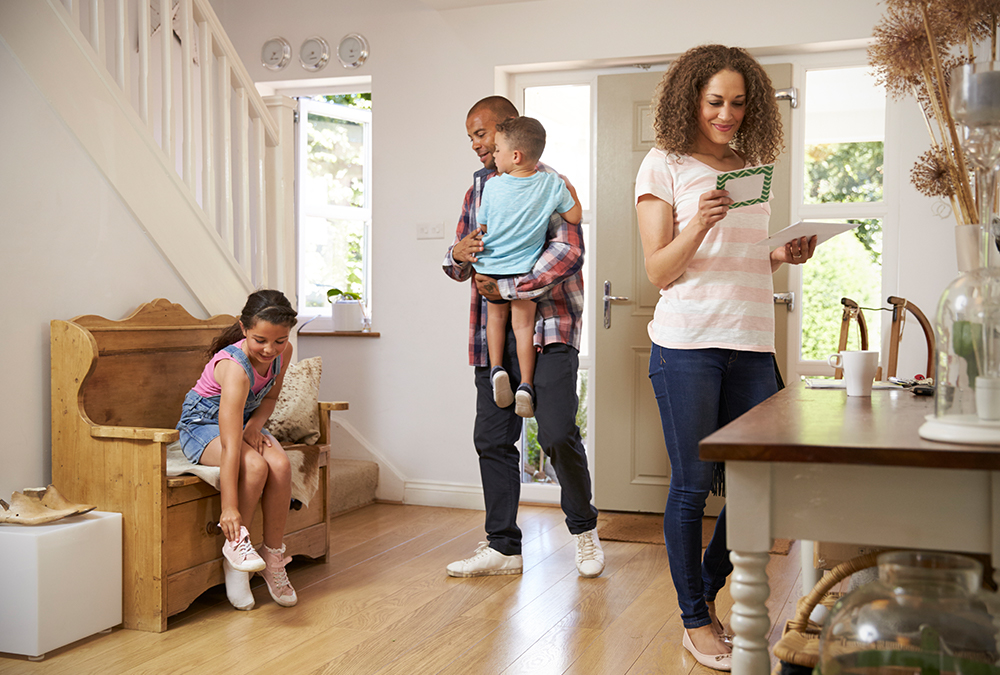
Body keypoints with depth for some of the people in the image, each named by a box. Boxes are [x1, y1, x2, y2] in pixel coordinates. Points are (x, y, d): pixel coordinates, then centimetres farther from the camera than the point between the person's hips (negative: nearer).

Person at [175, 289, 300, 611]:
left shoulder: (283, 353, -14)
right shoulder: (235, 368, -34)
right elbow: (230, 446, -39)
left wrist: (255, 425, -15)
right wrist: (229, 508, -41)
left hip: (245, 420, 6)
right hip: (203, 425, -6)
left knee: (280, 464, -24)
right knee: (255, 466, -33)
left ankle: (273, 556, -11)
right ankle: (237, 543, -12)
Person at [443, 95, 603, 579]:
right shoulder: (478, 187, 19)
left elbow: (569, 251, -17)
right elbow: (459, 265, 20)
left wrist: (508, 288, -17)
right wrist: (458, 254, -4)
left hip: (546, 326, -6)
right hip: (493, 332, 7)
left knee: (558, 434, -13)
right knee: (492, 439, 6)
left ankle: (583, 529, 12)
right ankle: (503, 547, 17)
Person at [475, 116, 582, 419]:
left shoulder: (492, 187, -12)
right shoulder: (552, 184, -11)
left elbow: (482, 226, 0)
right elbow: (575, 217, -2)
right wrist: (569, 189, 14)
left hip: (491, 268, 0)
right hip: (526, 269, 0)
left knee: (496, 316, 23)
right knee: (524, 324, 11)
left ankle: (496, 368, 10)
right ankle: (526, 386, 7)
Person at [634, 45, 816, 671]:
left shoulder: (753, 170, 18)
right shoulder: (665, 166, 2)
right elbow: (659, 271, -4)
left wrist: (784, 255, 4)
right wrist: (699, 225, -21)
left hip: (752, 344, 6)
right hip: (688, 343, -5)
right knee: (693, 484, 2)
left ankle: (708, 588, 28)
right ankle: (696, 620, 16)